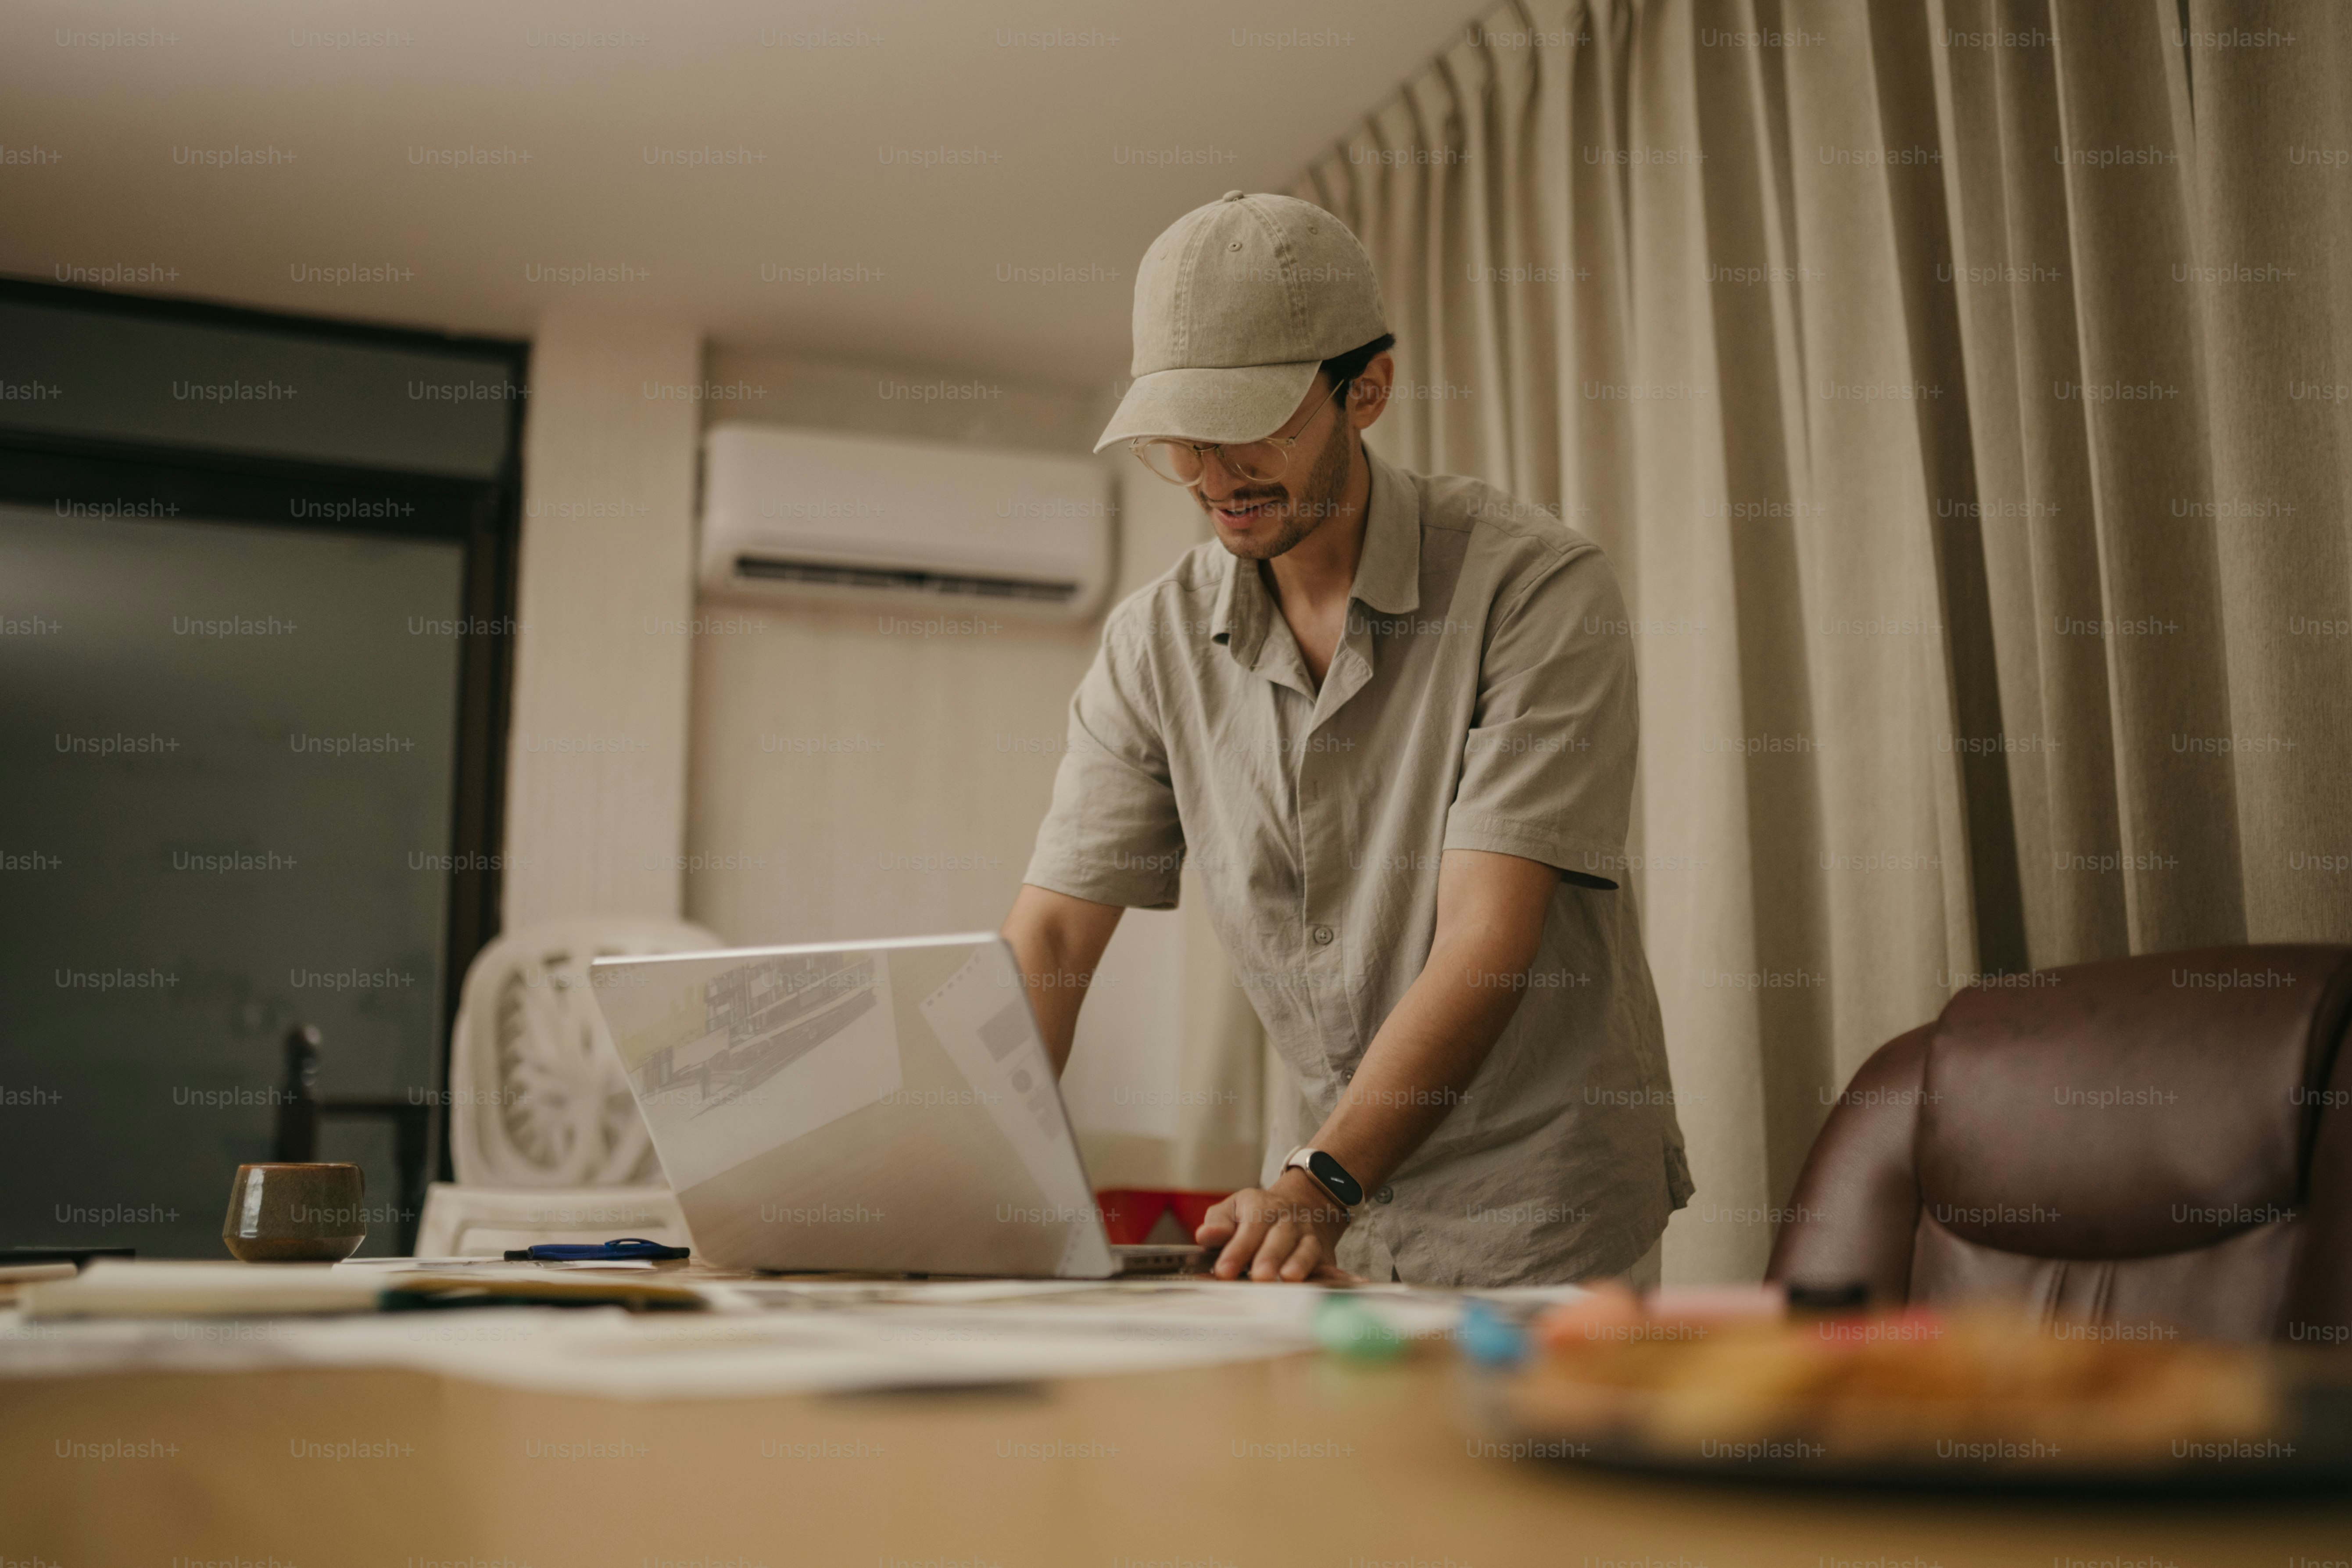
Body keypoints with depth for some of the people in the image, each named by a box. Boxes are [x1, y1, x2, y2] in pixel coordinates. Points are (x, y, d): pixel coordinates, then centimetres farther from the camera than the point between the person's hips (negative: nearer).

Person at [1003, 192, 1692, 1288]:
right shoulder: (1155, 642, 2)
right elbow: (1051, 934, -2)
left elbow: (1487, 940, -21)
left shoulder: (1538, 588, -13)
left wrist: (1320, 1185, -33)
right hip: (1323, 1206, 4)